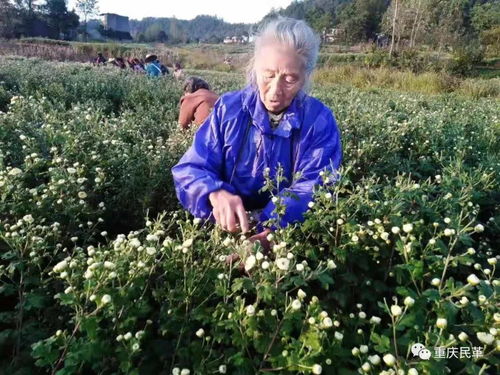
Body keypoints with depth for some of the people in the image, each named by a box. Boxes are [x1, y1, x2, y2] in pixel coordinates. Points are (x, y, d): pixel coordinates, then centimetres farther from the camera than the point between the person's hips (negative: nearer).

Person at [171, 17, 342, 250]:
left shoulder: (320, 120, -6)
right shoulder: (228, 108, -2)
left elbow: (313, 187, -15)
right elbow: (191, 168, -5)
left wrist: (272, 231, -34)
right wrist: (216, 194, -29)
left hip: (289, 236, 2)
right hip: (226, 229, -1)